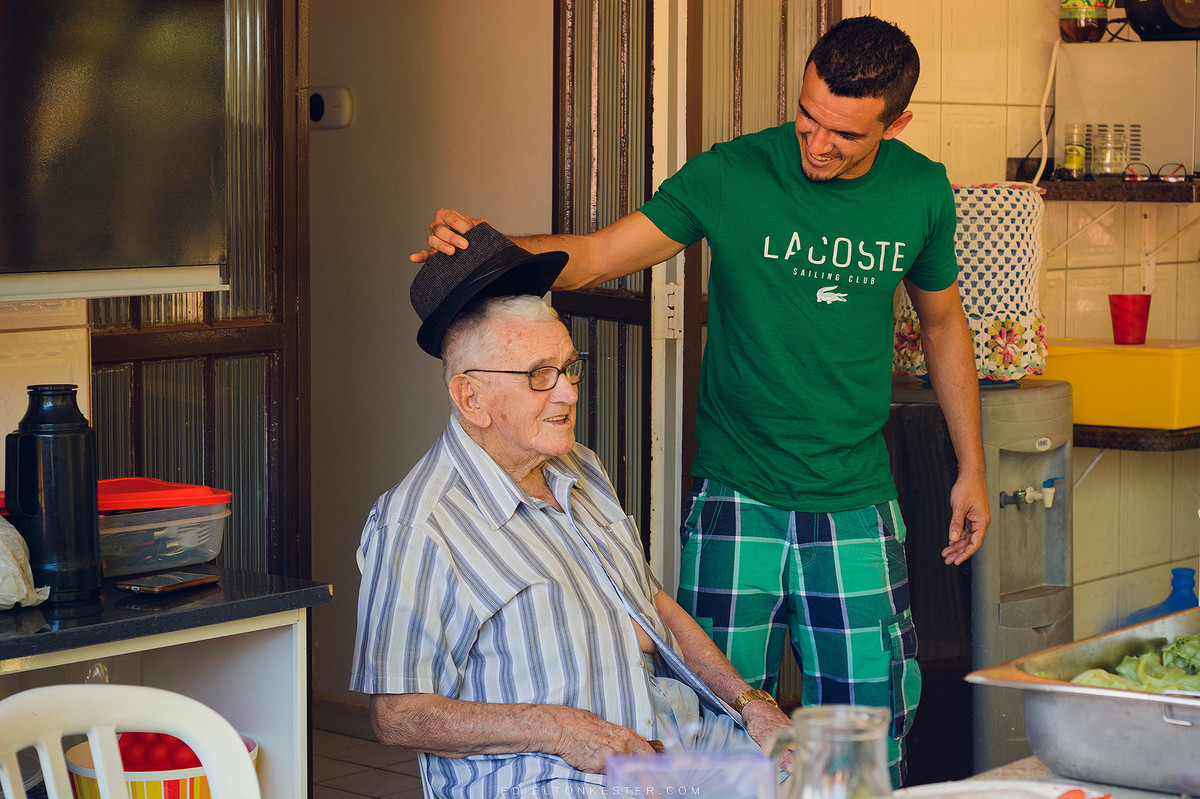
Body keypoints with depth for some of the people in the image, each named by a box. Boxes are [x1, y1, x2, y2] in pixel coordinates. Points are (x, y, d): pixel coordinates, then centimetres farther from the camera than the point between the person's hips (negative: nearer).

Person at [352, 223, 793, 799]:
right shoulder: (417, 530, -12)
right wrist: (557, 728, -20)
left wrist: (747, 701, 9)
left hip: (679, 733, 8)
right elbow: (396, 716, -12)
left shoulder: (581, 470, 16)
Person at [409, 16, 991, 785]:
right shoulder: (732, 175, -9)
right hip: (737, 495, -2)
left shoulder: (921, 192, 0)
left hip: (858, 504, 2)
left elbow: (943, 323, 15)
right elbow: (592, 257, -9)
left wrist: (972, 469, 16)